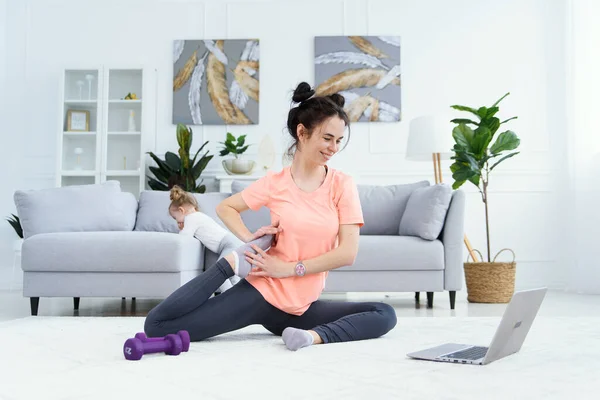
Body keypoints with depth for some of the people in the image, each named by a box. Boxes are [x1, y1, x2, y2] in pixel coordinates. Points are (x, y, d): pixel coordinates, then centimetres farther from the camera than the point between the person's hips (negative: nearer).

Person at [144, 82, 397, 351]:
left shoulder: (343, 185, -2)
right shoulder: (275, 183, -2)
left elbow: (347, 253, -10)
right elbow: (225, 208, 12)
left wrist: (289, 268, -13)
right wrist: (249, 242, -6)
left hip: (300, 307, 2)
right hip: (260, 292, -2)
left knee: (385, 315, -12)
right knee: (157, 326, -12)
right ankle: (232, 265, -2)